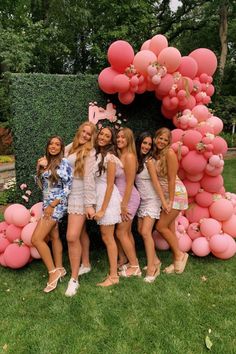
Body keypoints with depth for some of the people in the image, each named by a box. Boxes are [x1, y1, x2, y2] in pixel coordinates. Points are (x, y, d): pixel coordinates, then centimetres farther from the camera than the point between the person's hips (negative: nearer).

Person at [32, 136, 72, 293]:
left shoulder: (64, 163, -11)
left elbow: (68, 187, -15)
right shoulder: (46, 162, 11)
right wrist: (39, 167, 2)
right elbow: (41, 184, 17)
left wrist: (52, 205, -17)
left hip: (57, 204, -8)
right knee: (54, 236, 14)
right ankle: (59, 268, 27)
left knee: (36, 239, -10)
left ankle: (53, 271, 2)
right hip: (47, 203, 8)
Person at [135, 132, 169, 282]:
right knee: (141, 230, 7)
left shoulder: (149, 160, -13)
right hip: (142, 200, 6)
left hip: (152, 200, -6)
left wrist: (163, 201, -15)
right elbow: (134, 181, 7)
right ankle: (155, 260, 24)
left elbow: (156, 182, -14)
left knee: (145, 232, -12)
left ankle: (152, 267, 0)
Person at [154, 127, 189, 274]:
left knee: (161, 226, -5)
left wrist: (170, 201, -18)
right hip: (164, 194, 7)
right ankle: (177, 261, 23)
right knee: (169, 228, 11)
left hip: (176, 193, -7)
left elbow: (171, 179, -18)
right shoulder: (156, 153, 5)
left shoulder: (169, 153, -16)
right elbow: (156, 177, 6)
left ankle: (180, 255, 14)